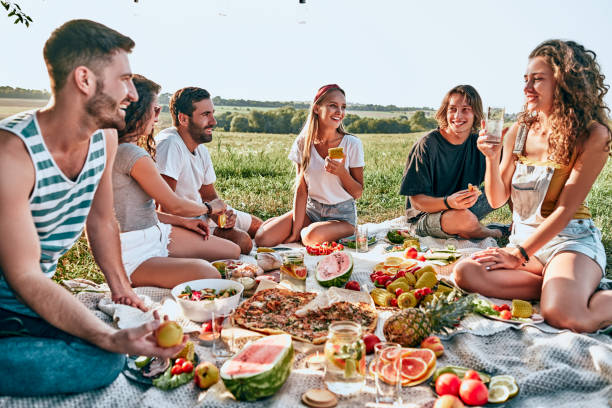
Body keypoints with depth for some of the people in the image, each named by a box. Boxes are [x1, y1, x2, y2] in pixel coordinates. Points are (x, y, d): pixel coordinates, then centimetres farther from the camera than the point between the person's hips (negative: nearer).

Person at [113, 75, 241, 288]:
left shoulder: (120, 150, 11)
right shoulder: (131, 154, -21)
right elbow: (175, 205, -14)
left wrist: (183, 221, 11)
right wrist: (210, 207, 6)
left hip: (156, 233, 10)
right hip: (134, 254, -10)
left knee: (233, 251, 8)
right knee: (208, 275, -34)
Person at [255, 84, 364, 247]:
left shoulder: (352, 144, -11)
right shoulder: (303, 142, -5)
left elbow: (358, 193, -5)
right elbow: (301, 191, -5)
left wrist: (342, 172, -25)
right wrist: (295, 232, -12)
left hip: (342, 215, -2)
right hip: (311, 210, 3)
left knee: (312, 236, -34)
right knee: (263, 238, -15)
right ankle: (301, 232, 14)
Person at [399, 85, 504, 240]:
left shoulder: (478, 143, -1)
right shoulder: (427, 145, -17)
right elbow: (416, 200, -19)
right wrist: (448, 203, -37)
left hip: (468, 208, 5)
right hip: (425, 215, -4)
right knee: (463, 217, -35)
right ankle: (493, 233, -1)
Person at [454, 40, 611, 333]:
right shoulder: (519, 131, 5)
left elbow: (565, 209, -12)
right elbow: (497, 199, 6)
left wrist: (518, 254, -14)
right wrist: (492, 158, -11)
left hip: (571, 239, -5)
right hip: (523, 239, 5)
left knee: (562, 315, -33)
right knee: (465, 272, -22)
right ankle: (563, 288, -10)